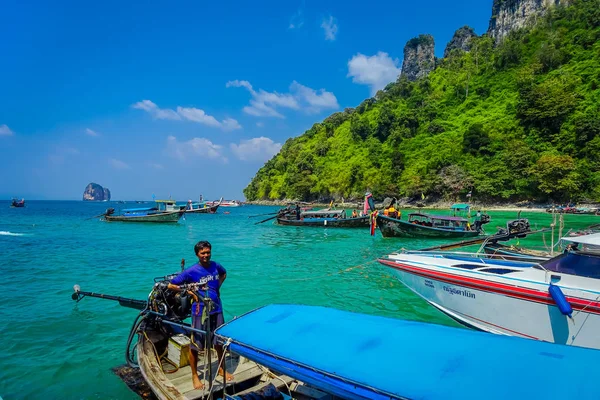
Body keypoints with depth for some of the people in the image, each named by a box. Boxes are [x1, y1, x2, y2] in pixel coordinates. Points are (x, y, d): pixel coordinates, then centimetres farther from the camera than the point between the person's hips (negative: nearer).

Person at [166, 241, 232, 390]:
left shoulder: (216, 266, -2)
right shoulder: (191, 271, -15)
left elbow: (224, 274, 22)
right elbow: (171, 285, -10)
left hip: (217, 310, 4)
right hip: (200, 312, -4)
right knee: (195, 346, 7)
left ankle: (222, 369, 37)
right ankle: (195, 376, 28)